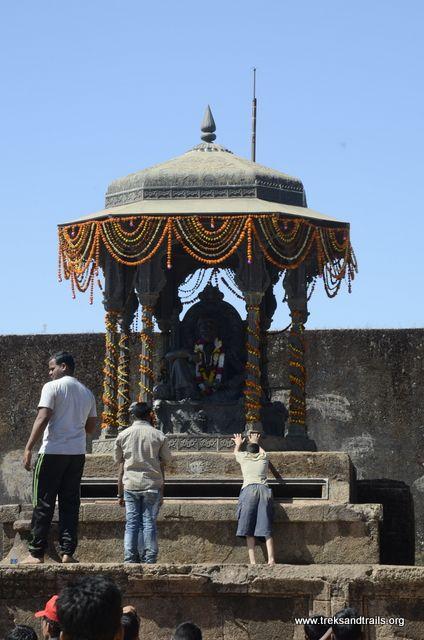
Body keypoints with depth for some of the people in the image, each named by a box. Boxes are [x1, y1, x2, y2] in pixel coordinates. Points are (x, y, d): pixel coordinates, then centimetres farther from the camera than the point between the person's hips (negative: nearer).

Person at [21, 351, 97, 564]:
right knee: (70, 504, 7)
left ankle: (36, 553, -1)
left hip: (53, 451, -5)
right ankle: (67, 552, 2)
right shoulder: (87, 393, 14)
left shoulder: (52, 387, -5)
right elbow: (91, 427, 19)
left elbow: (43, 418, -14)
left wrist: (28, 448, -14)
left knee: (43, 504, -1)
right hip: (78, 453, 5)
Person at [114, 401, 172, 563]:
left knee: (132, 524, 4)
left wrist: (120, 493, 10)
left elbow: (121, 467, 6)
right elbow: (162, 467, 3)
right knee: (149, 522, 2)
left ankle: (130, 559, 0)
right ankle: (150, 560, -1)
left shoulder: (123, 435, 4)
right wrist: (161, 493, 9)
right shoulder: (158, 436, 2)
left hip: (130, 485, 1)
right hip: (152, 485, -1)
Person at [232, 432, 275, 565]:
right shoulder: (263, 457, 21)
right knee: (266, 529, -2)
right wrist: (255, 442, 67)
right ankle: (271, 559, -16)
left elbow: (236, 451, 42)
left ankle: (252, 561, -16)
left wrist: (238, 443, 63)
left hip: (249, 490, -2)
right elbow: (262, 451, 48)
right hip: (264, 490, 2)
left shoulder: (244, 457, 16)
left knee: (249, 529, -6)